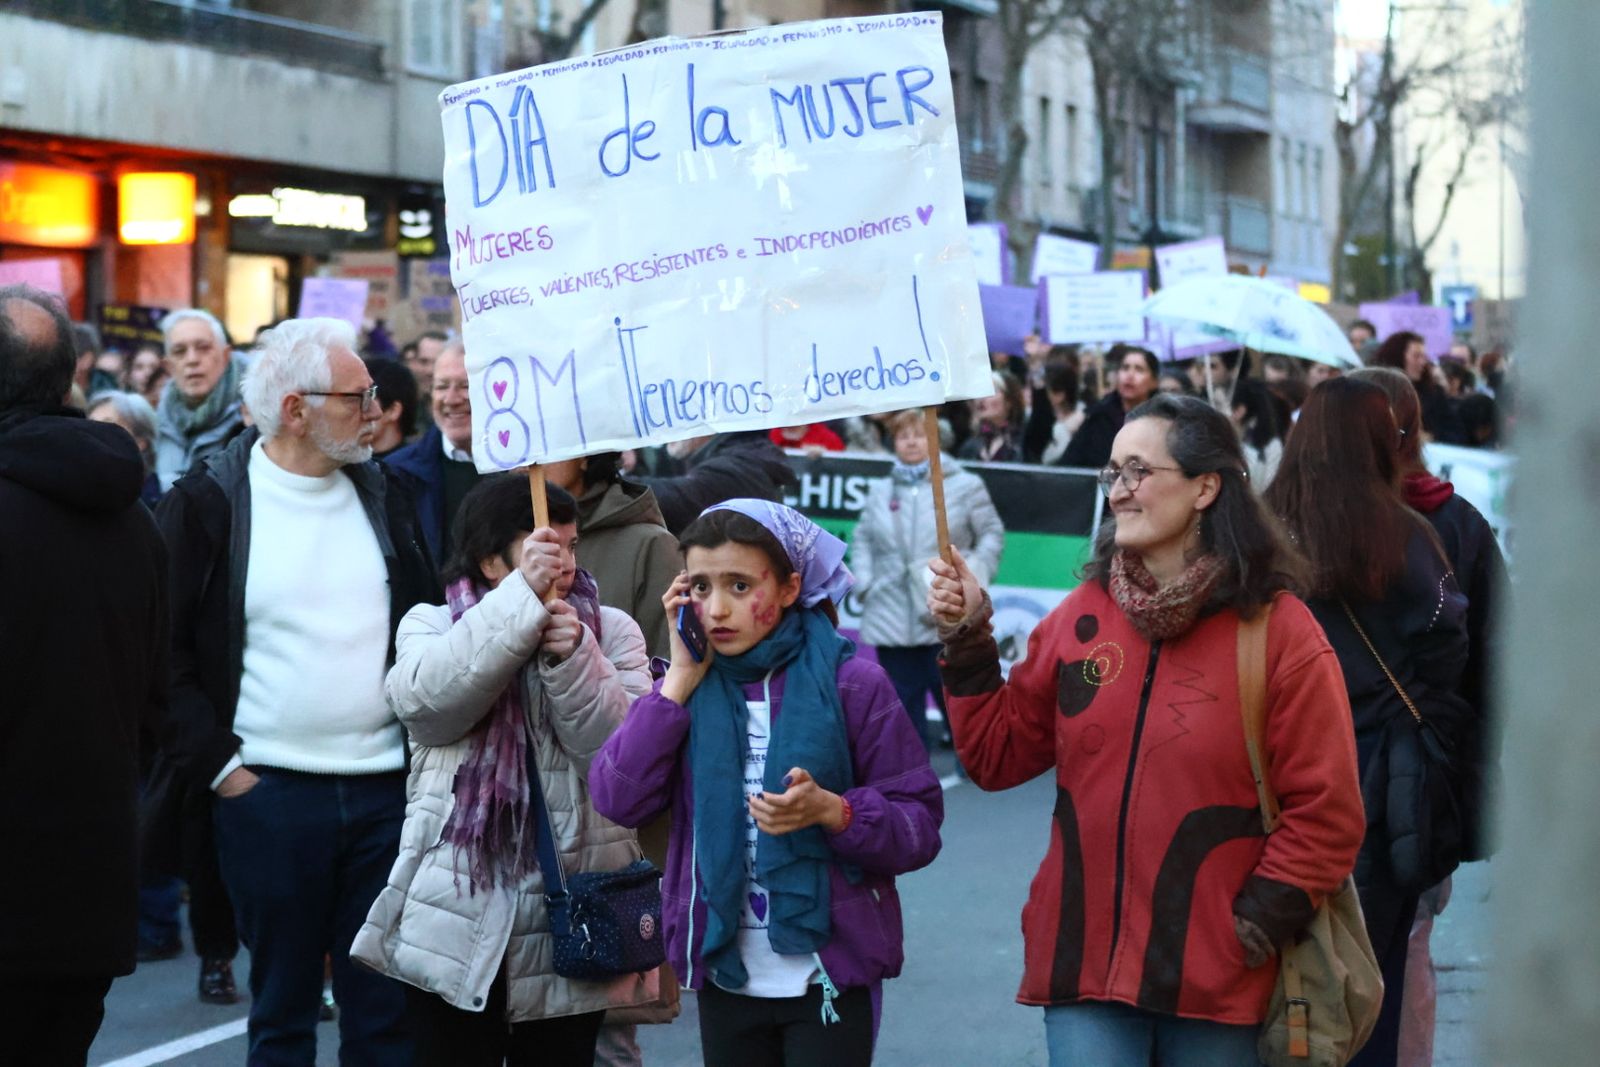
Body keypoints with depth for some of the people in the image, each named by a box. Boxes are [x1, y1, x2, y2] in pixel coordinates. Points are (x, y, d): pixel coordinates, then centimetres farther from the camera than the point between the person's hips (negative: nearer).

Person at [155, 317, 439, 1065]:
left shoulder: (384, 495, 9)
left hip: (387, 788, 4)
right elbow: (160, 650, -4)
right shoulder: (208, 504, -4)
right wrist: (218, 764, -9)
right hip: (267, 795, -4)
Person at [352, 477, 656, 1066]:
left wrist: (571, 658, -22)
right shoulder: (431, 626, 5)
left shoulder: (610, 631, 5)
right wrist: (522, 597, -24)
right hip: (455, 922, -1)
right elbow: (424, 704, -18)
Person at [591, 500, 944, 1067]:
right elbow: (618, 799, -10)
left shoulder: (850, 682, -8)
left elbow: (919, 825, -7)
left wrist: (831, 811, -25)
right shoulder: (687, 685, 3)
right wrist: (682, 678, -10)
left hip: (830, 978, -4)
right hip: (725, 977, 4)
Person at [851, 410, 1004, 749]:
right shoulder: (880, 491, 14)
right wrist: (863, 583, 2)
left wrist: (974, 575, -8)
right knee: (904, 708, 7)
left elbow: (992, 533, 4)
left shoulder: (964, 486, 3)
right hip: (892, 621, 3)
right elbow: (862, 539, 17)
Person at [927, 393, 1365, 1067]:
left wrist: (1259, 923, -10)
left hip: (1214, 983, -2)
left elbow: (1325, 814, -6)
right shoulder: (1081, 616, 6)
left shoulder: (1279, 631, -5)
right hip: (1084, 963, 3)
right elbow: (998, 756, 11)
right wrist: (967, 640, 2)